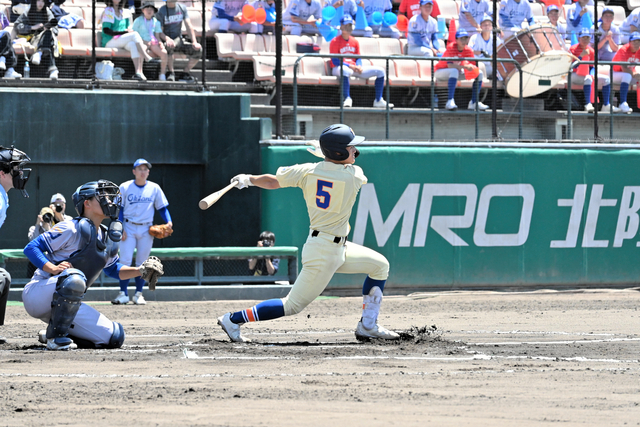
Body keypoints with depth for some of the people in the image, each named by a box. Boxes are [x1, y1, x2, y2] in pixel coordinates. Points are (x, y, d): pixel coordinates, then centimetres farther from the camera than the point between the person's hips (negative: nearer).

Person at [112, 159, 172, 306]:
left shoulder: (154, 189, 5)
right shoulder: (125, 187, 1)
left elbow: (162, 208, 7)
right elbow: (119, 209, 1)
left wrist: (168, 222, -10)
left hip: (146, 230, 2)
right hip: (128, 228, -1)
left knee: (142, 263, 3)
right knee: (125, 260, -9)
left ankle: (138, 294, 10)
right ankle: (123, 293, -3)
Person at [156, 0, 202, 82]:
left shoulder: (182, 8, 5)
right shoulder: (161, 12, -6)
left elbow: (189, 26, -1)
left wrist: (194, 42, -16)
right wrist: (167, 39, -35)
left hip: (179, 40, 4)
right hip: (166, 41, -4)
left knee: (198, 50, -19)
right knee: (169, 46, -41)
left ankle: (186, 73, -4)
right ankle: (171, 72, -25)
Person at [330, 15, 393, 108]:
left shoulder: (355, 42, 15)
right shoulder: (335, 41, -4)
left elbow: (358, 58, 14)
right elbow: (335, 61, -12)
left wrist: (359, 66, -10)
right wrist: (350, 66, -21)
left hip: (354, 68, 7)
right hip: (339, 68, -7)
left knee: (380, 71, -4)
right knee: (345, 71, -46)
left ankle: (378, 101, -7)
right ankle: (347, 99, -40)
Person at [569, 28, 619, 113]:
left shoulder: (591, 51, 7)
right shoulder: (573, 49, -11)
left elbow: (591, 67, 13)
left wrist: (592, 74, -9)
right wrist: (581, 56, -30)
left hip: (586, 74, 7)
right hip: (574, 76, -7)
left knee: (606, 79, -3)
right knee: (588, 78, -37)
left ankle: (606, 105, -5)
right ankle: (588, 104, -40)